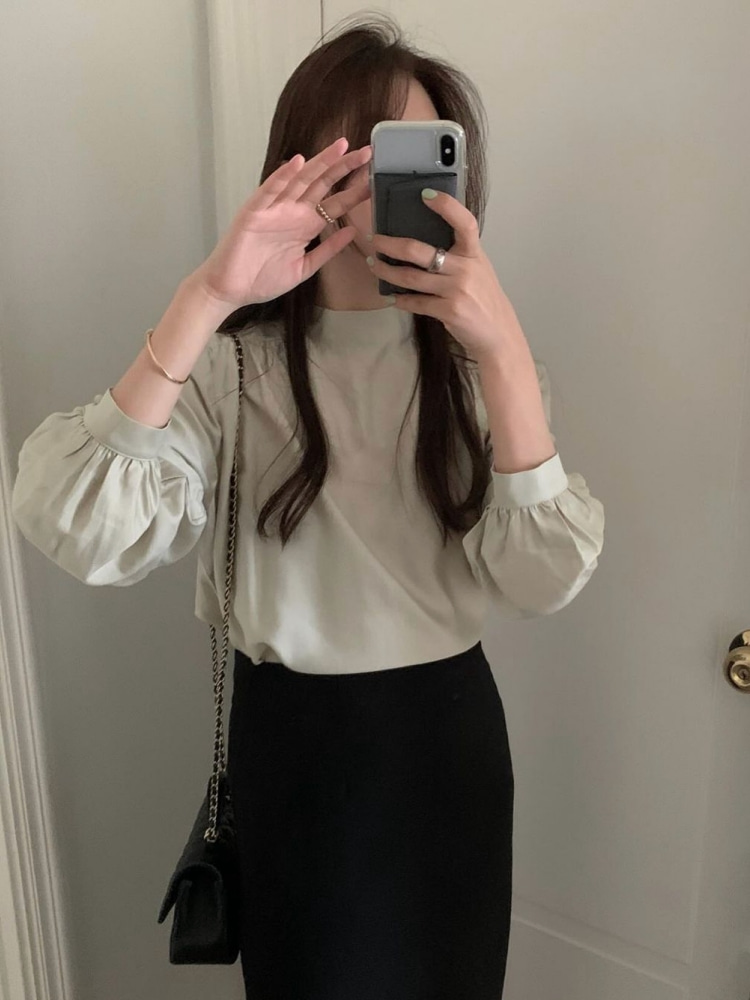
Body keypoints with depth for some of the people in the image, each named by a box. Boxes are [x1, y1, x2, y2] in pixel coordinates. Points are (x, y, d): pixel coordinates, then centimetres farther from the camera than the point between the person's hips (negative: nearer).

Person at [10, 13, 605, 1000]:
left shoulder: (473, 355, -4)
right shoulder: (230, 362, -10)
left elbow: (544, 581, -18)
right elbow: (79, 530, -27)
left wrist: (503, 346, -28)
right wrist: (202, 302, -32)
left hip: (445, 732, 2)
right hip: (290, 735, -2)